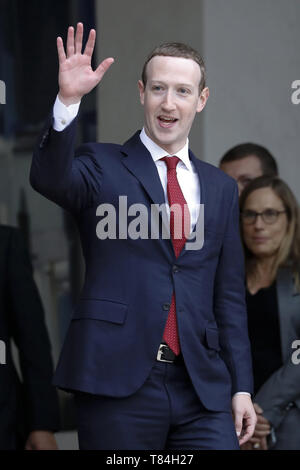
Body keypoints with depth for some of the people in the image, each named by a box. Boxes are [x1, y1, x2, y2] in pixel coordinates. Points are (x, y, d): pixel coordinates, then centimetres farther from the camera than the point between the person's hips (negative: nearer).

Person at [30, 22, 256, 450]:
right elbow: (48, 178, -18)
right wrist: (68, 101, -32)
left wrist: (241, 386, 10)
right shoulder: (102, 167, 4)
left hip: (203, 390, 3)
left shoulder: (221, 189, 15)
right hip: (117, 382, -3)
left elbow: (229, 297, 15)